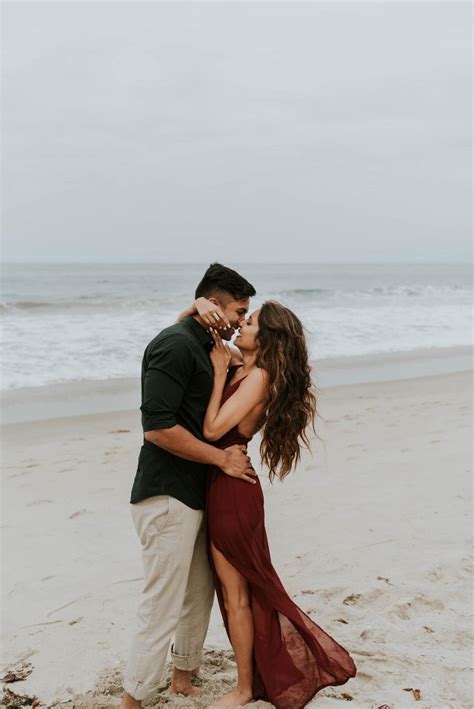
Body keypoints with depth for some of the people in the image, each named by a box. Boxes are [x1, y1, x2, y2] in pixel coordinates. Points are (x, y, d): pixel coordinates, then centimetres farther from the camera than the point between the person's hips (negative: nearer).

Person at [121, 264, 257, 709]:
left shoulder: (202, 344, 14)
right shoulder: (175, 345, -16)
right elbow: (158, 427, -22)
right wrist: (222, 458, -14)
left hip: (195, 494, 10)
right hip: (167, 496, -10)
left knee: (199, 594, 17)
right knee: (162, 604, -3)